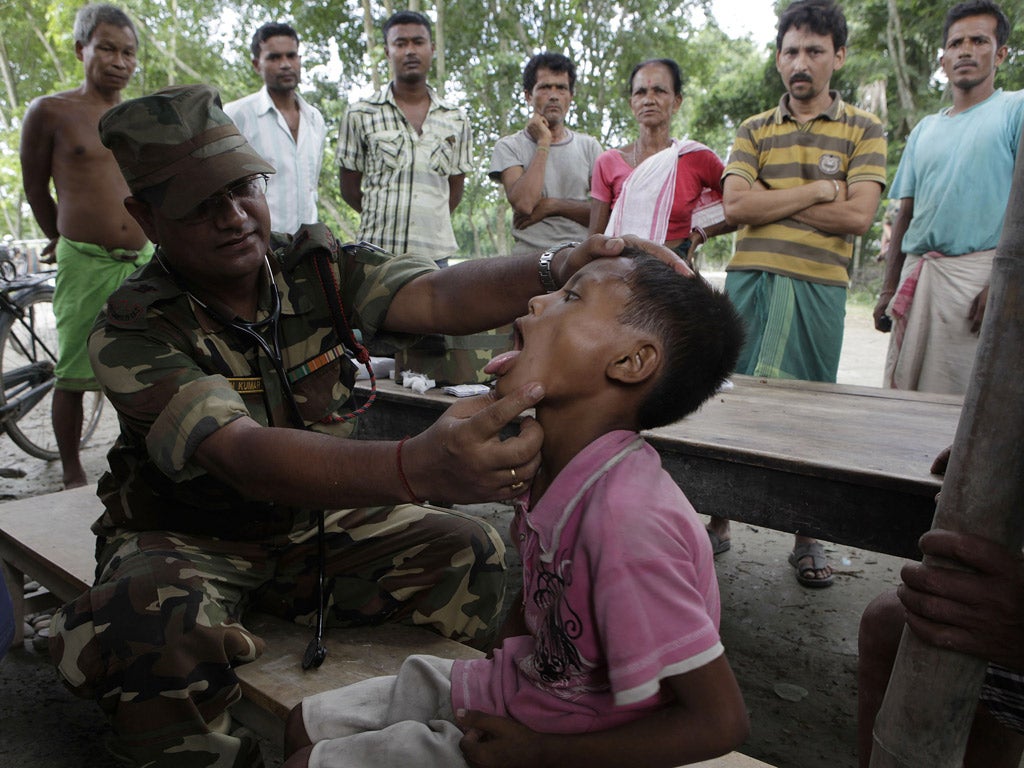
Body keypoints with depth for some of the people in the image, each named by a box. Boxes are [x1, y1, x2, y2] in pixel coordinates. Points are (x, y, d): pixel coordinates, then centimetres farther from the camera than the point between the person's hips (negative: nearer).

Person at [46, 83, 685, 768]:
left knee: (472, 556, -15)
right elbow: (241, 456, -37)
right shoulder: (132, 331, -20)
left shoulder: (321, 268, -7)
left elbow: (436, 297, -26)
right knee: (140, 628, -35)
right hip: (189, 539, -3)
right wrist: (418, 467, -55)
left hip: (317, 519, 4)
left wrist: (555, 271, -48)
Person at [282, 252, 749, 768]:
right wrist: (498, 664, 1)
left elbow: (720, 723, -27)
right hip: (515, 683, 7)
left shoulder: (629, 522, -35)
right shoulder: (551, 464, -9)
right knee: (306, 726, 14)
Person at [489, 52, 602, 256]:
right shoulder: (509, 146, 7)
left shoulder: (589, 146, 16)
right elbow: (523, 203, -11)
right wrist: (543, 142, -3)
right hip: (530, 257, -2)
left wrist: (552, 205, -5)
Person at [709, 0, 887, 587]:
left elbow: (859, 215, -5)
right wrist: (818, 191, -4)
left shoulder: (863, 130, 10)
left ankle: (808, 538, 17)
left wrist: (771, 200, -3)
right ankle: (718, 519, 14)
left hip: (819, 285, -1)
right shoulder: (754, 131, 14)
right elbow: (735, 207, -1)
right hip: (750, 278, 2)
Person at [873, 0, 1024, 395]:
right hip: (917, 273, 5)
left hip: (979, 271, -5)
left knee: (961, 402, -9)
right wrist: (888, 289, 14)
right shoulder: (925, 129, 21)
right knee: (900, 392, 3)